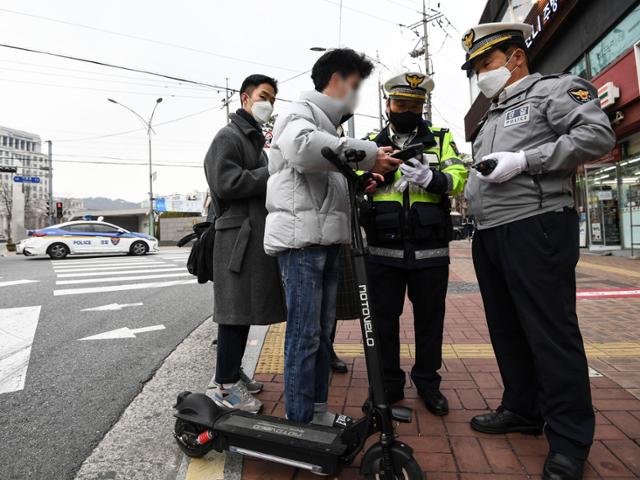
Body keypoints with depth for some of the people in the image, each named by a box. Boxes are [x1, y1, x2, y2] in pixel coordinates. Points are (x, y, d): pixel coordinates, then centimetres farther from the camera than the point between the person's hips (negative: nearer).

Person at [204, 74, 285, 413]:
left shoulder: (255, 139, 27)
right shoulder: (229, 136, -3)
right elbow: (225, 182, -18)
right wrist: (272, 173, -13)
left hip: (257, 233, 9)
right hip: (239, 234, -9)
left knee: (246, 307, 12)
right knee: (235, 309, -7)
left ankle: (233, 372, 24)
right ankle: (226, 385, 3)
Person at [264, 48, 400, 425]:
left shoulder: (328, 124, 28)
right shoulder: (302, 111, -1)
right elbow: (302, 146, -27)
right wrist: (368, 154, -21)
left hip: (326, 239, 10)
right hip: (301, 237, -10)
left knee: (323, 330, 14)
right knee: (305, 334, -6)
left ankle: (319, 411, 26)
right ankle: (300, 422, 7)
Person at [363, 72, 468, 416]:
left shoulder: (441, 139, 11)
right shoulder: (372, 144, 12)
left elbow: (459, 177, -3)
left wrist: (431, 178, -23)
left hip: (430, 252, 0)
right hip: (383, 252, 0)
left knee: (429, 319, 11)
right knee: (383, 319, 8)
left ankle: (427, 382, 30)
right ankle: (389, 384, 25)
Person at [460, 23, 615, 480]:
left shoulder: (553, 88, 3)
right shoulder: (493, 116, 26)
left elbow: (598, 134, -12)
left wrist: (524, 159, -16)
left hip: (535, 228, -8)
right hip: (489, 234, 9)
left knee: (551, 333, -4)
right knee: (506, 329, 13)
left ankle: (569, 441, 9)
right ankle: (523, 409, 28)